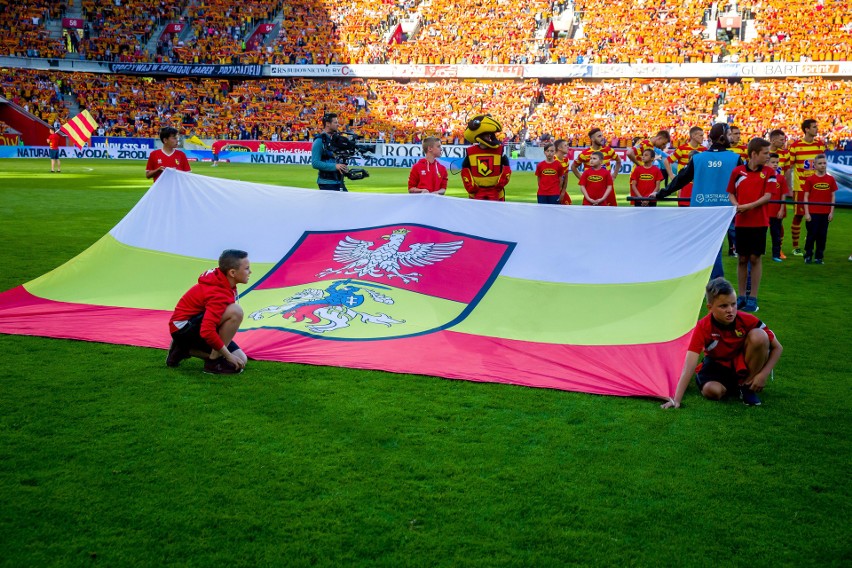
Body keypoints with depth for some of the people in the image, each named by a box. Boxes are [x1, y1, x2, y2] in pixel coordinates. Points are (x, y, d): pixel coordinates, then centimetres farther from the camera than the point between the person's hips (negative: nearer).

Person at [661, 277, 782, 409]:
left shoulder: (747, 320, -23)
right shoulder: (703, 327, -27)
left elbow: (777, 348, -11)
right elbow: (689, 365, -35)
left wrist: (763, 374, -26)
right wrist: (676, 400, -43)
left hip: (743, 364, 1)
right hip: (718, 366, -1)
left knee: (758, 336, -28)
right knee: (711, 391, -34)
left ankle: (747, 385, -10)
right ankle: (732, 386, 4)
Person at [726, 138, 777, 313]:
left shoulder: (769, 172, 0)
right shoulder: (737, 171, 3)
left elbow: (767, 196, -8)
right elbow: (731, 193, 9)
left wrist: (748, 206, -18)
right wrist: (736, 205, -11)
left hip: (759, 222, -1)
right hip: (741, 222, 1)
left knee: (755, 258, 1)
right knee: (741, 259, 7)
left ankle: (753, 298, 8)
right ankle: (741, 296, 17)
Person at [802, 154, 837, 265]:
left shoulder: (831, 179, 4)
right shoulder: (810, 179, -3)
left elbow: (833, 196, 6)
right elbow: (806, 197, -2)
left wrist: (831, 212, 1)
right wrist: (806, 213, -7)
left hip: (825, 213, 2)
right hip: (812, 213, -2)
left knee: (822, 235, 6)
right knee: (812, 234, 2)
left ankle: (819, 257, 14)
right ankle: (808, 255, 14)